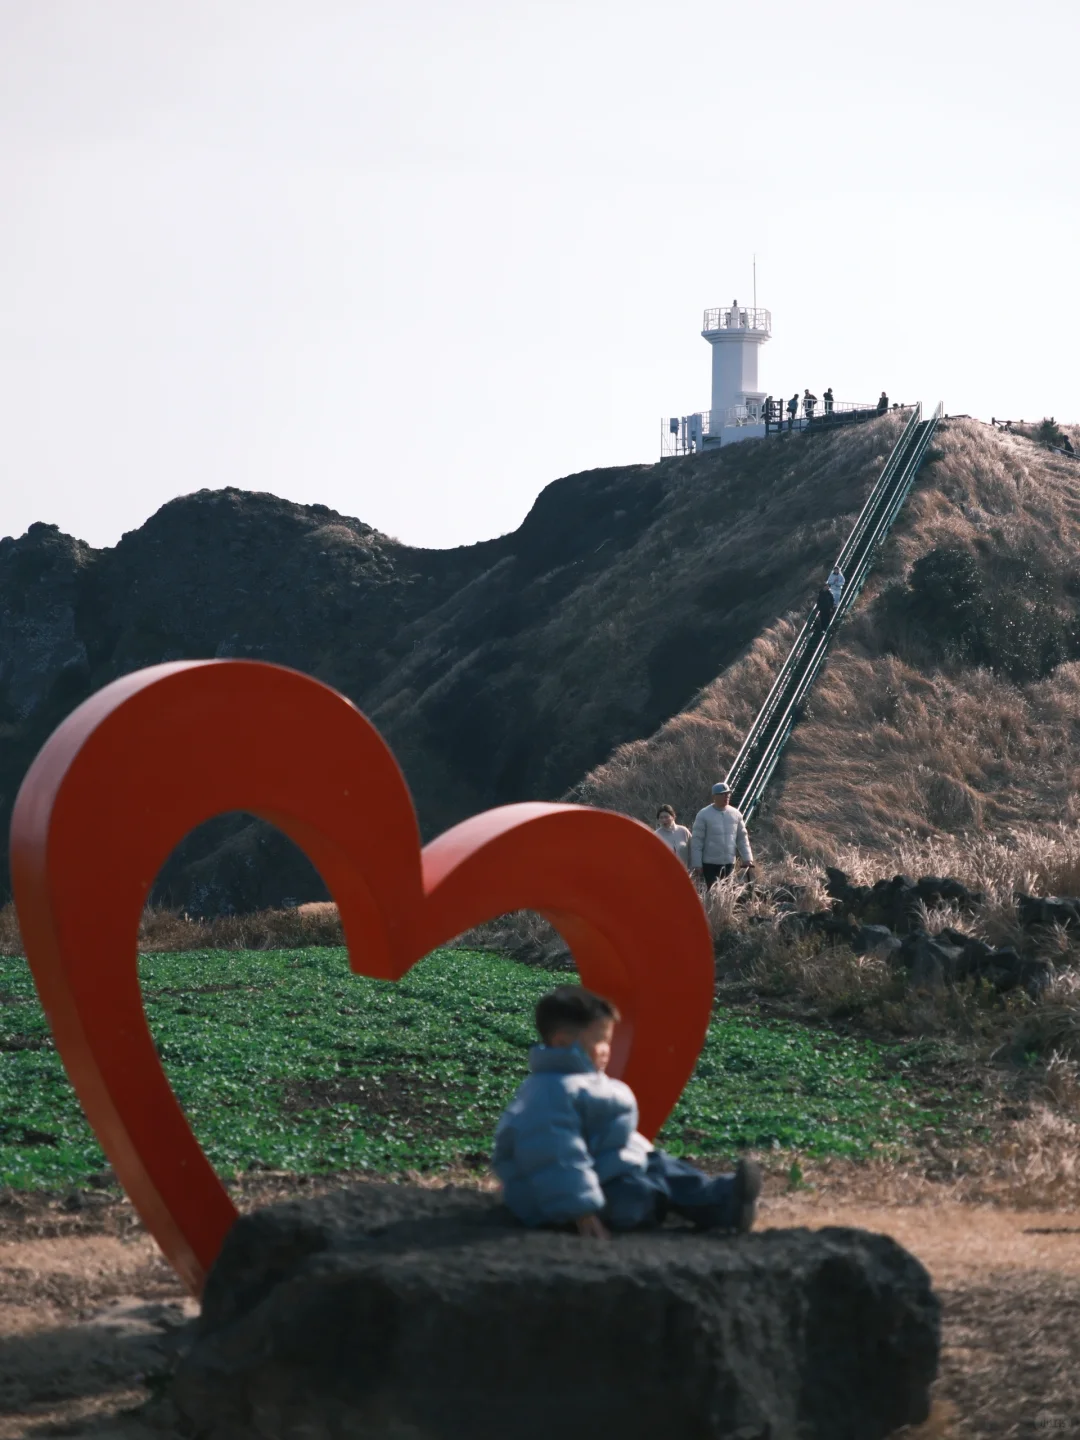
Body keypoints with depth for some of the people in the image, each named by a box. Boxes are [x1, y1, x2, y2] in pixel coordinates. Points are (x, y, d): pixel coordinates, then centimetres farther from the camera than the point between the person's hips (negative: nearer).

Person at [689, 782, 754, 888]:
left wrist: (747, 859, 3)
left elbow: (742, 838, 12)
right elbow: (696, 842, -7)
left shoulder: (736, 814, 6)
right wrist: (696, 865, -10)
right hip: (711, 864, -4)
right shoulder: (703, 815, -7)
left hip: (729, 863, 4)